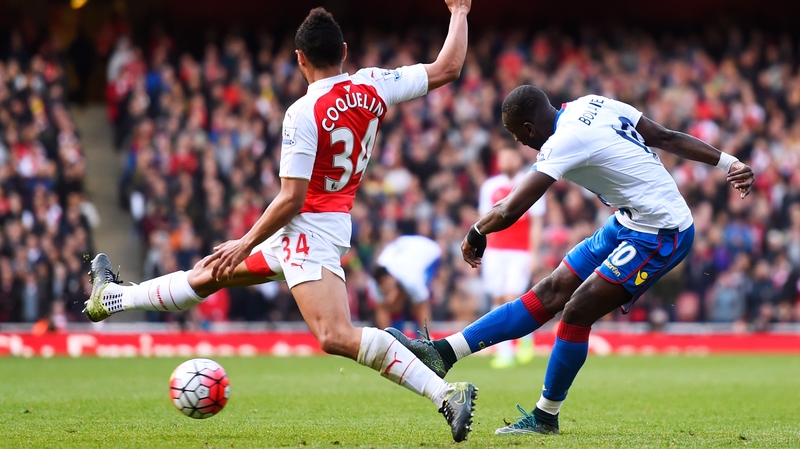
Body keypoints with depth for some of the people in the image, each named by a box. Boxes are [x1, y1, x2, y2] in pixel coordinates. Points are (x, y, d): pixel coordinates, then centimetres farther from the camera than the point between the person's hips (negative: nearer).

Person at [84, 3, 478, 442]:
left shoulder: (302, 114, -20)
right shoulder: (372, 86, -2)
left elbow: (291, 198, -20)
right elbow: (448, 68, 2)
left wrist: (245, 244, -9)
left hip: (309, 228, -10)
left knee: (336, 337, -24)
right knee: (209, 275, 23)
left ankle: (447, 393, -31)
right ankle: (112, 298, 40)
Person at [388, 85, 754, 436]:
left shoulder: (564, 143, -23)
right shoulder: (592, 106, 3)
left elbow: (508, 212, -25)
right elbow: (666, 138, 8)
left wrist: (475, 234, -4)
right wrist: (728, 163, 13)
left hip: (659, 235, -10)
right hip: (630, 222, 10)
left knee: (577, 310, -10)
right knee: (552, 292, 5)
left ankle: (545, 417, 5)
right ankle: (443, 351, 2)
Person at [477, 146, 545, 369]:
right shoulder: (489, 186, 9)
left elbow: (536, 223, 1)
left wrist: (533, 254, -5)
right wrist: (481, 251, 10)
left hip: (520, 252, -3)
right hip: (495, 251, 3)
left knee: (512, 297, -14)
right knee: (499, 300, 0)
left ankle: (526, 337, 13)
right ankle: (504, 353, 5)